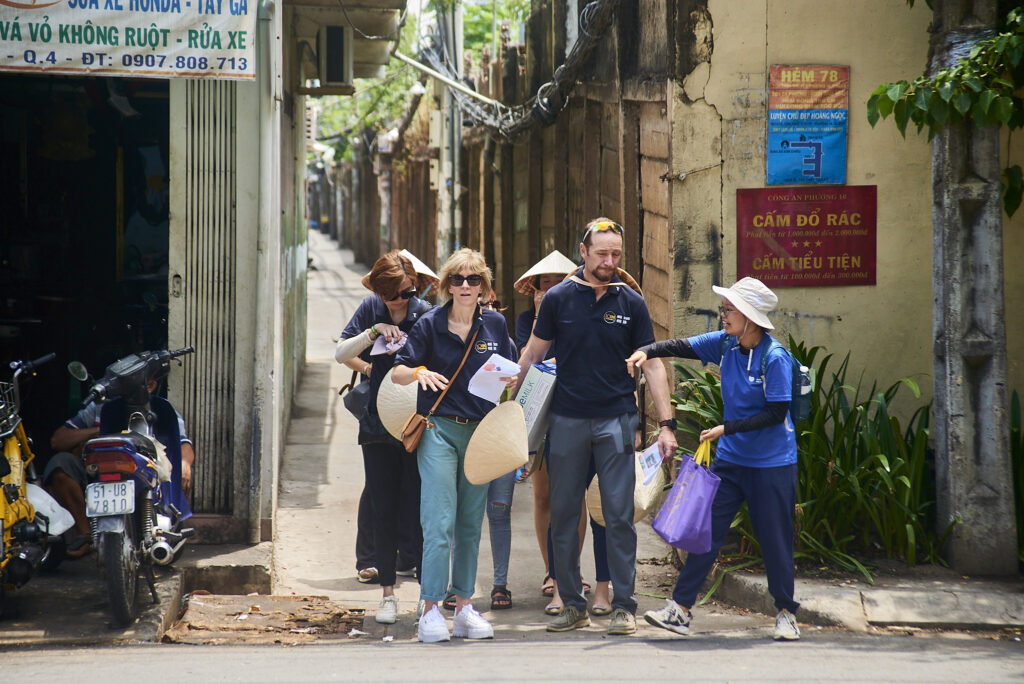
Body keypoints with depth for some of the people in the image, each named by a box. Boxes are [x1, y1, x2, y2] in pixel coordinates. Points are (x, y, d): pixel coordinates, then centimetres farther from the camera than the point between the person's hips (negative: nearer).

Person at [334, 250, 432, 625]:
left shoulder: (426, 315, -5)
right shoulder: (371, 310, 5)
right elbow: (340, 353, 2)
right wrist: (374, 332, -12)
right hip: (378, 424, 3)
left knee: (418, 507, -5)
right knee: (384, 511, 5)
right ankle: (388, 593, 12)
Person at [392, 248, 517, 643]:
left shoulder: (495, 325, 7)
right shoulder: (430, 324, -2)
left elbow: (510, 376, 15)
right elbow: (397, 372, -4)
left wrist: (506, 378, -7)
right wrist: (419, 372, -24)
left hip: (480, 432, 4)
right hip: (439, 429, -4)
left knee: (470, 524, 9)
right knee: (440, 523, -11)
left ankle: (464, 607, 16)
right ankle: (431, 611, -9)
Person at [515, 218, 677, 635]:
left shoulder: (631, 303, 3)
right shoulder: (559, 298, 2)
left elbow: (652, 366, 5)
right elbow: (532, 355, 9)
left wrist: (666, 424, -1)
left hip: (616, 421, -1)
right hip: (567, 420, 1)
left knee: (619, 515, -3)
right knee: (563, 515, 4)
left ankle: (623, 605, 3)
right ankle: (572, 604, 14)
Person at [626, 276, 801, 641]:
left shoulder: (775, 359, -18)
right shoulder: (725, 344, 0)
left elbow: (776, 414, -19)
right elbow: (683, 346, -1)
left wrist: (727, 428, -20)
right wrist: (646, 351, -19)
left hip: (772, 464, -6)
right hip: (731, 459, 6)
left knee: (775, 540, 2)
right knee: (706, 531, 2)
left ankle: (786, 613, 19)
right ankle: (680, 609, 3)